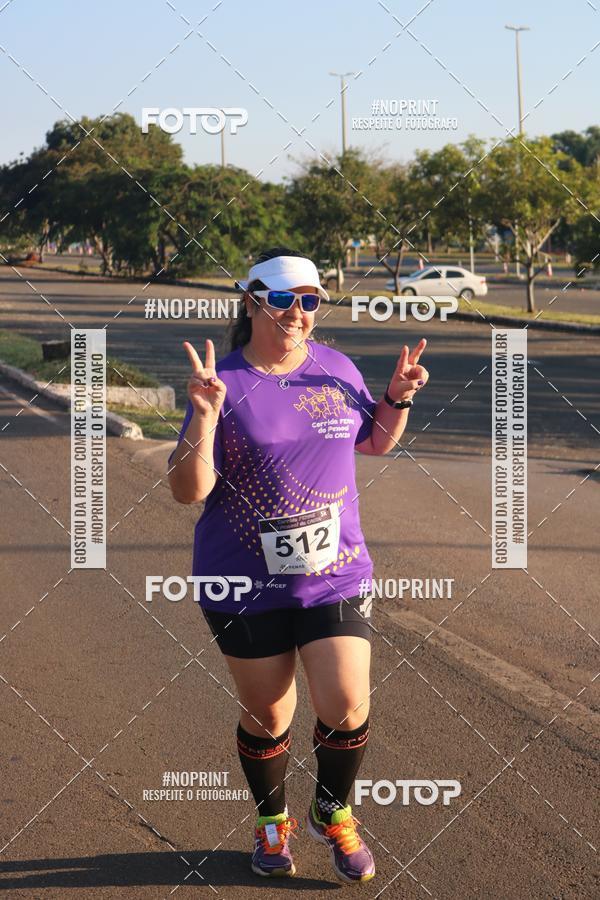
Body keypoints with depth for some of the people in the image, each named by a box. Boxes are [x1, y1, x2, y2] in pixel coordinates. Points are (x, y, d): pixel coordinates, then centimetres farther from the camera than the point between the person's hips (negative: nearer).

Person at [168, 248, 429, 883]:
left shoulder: (336, 368, 3)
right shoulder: (224, 383, -10)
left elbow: (374, 441, 20)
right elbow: (188, 489, -14)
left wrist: (398, 399, 1)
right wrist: (205, 418, -28)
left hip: (335, 575, 3)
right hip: (246, 586, -2)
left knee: (345, 708, -6)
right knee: (267, 717, 10)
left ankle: (332, 813, 23)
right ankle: (272, 822, 36)